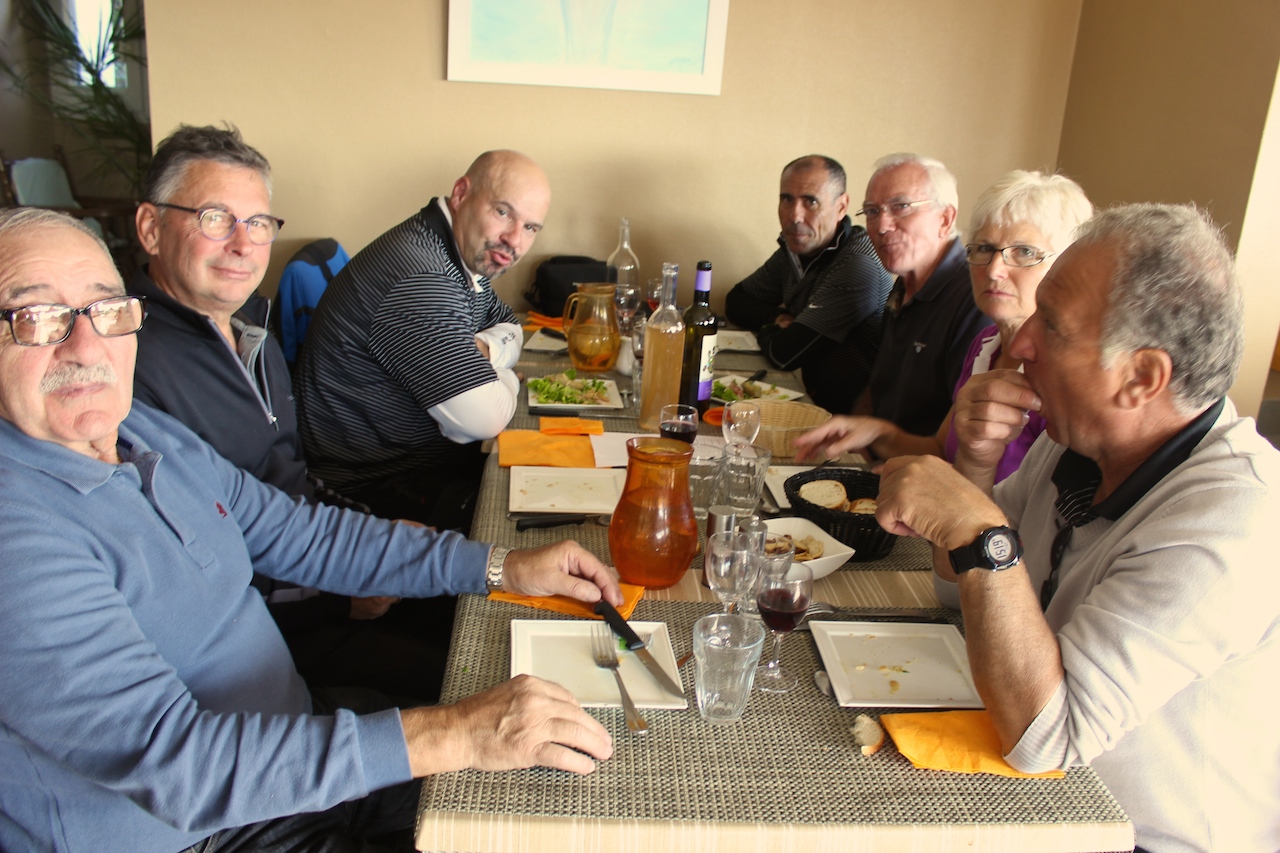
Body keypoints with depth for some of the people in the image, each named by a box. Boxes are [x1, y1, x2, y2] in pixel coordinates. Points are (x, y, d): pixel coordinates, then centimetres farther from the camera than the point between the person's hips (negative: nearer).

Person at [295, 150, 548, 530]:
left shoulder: (472, 253, 5)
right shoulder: (417, 280, -27)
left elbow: (509, 331, 18)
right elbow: (486, 417, -30)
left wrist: (483, 351, -6)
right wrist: (501, 378, -6)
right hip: (375, 483, -10)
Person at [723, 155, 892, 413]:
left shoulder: (858, 266, -23)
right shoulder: (795, 248, 5)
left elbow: (784, 355, -23)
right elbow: (736, 302, 15)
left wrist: (766, 328, -1)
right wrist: (780, 318, -5)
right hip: (815, 400, 7)